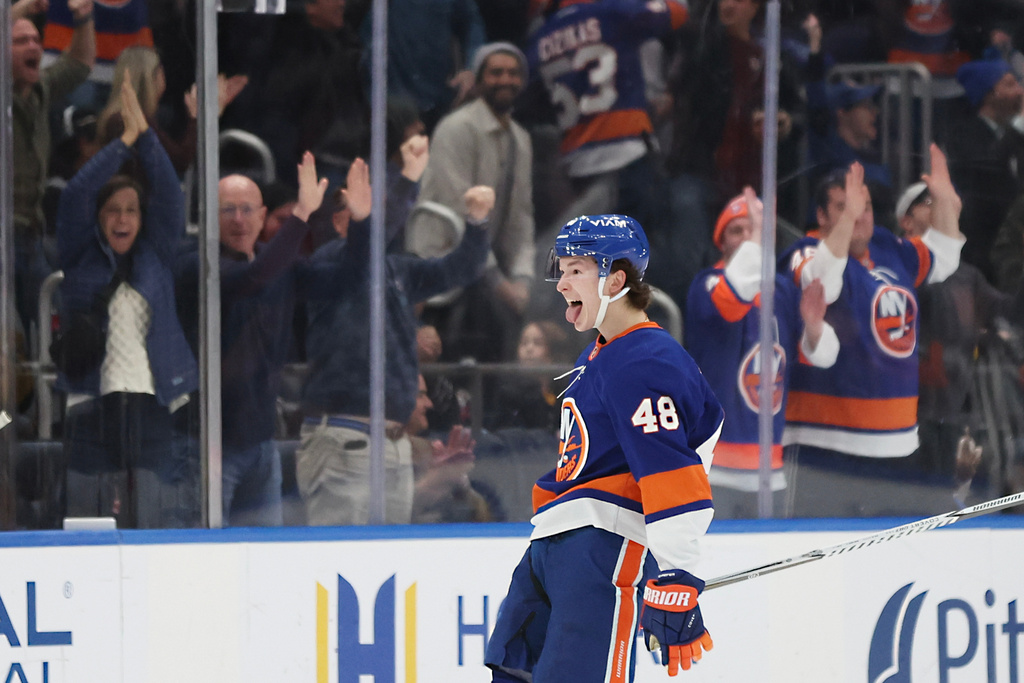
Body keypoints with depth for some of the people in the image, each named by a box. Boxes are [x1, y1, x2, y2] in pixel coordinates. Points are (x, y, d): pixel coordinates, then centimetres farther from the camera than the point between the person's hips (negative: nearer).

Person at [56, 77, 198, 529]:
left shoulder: (156, 257, 15)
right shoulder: (79, 260, 11)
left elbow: (169, 194, 5)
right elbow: (75, 197, -1)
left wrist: (145, 134, -5)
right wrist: (124, 141, -3)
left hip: (153, 403, 1)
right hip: (92, 403, -1)